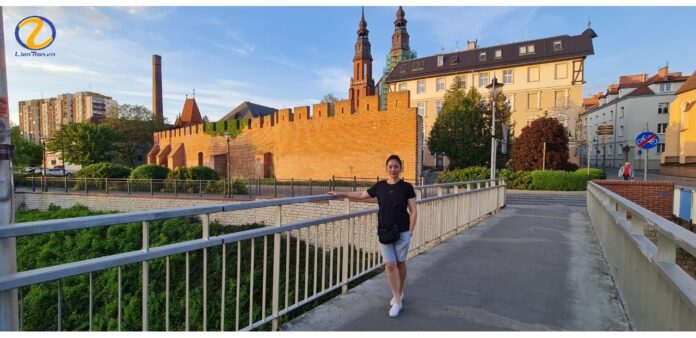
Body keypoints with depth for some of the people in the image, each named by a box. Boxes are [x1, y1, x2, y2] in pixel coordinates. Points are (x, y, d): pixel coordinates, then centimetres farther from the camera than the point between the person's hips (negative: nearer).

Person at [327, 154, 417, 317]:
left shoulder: (406, 187, -4)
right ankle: (397, 301, 12)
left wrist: (410, 232, -9)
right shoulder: (380, 186, 2)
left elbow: (413, 211, -3)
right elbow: (362, 195, 14)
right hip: (384, 232, 2)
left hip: (402, 232, -2)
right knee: (390, 265, 0)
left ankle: (400, 293, 35)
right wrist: (340, 194, 14)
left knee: (400, 263, 12)